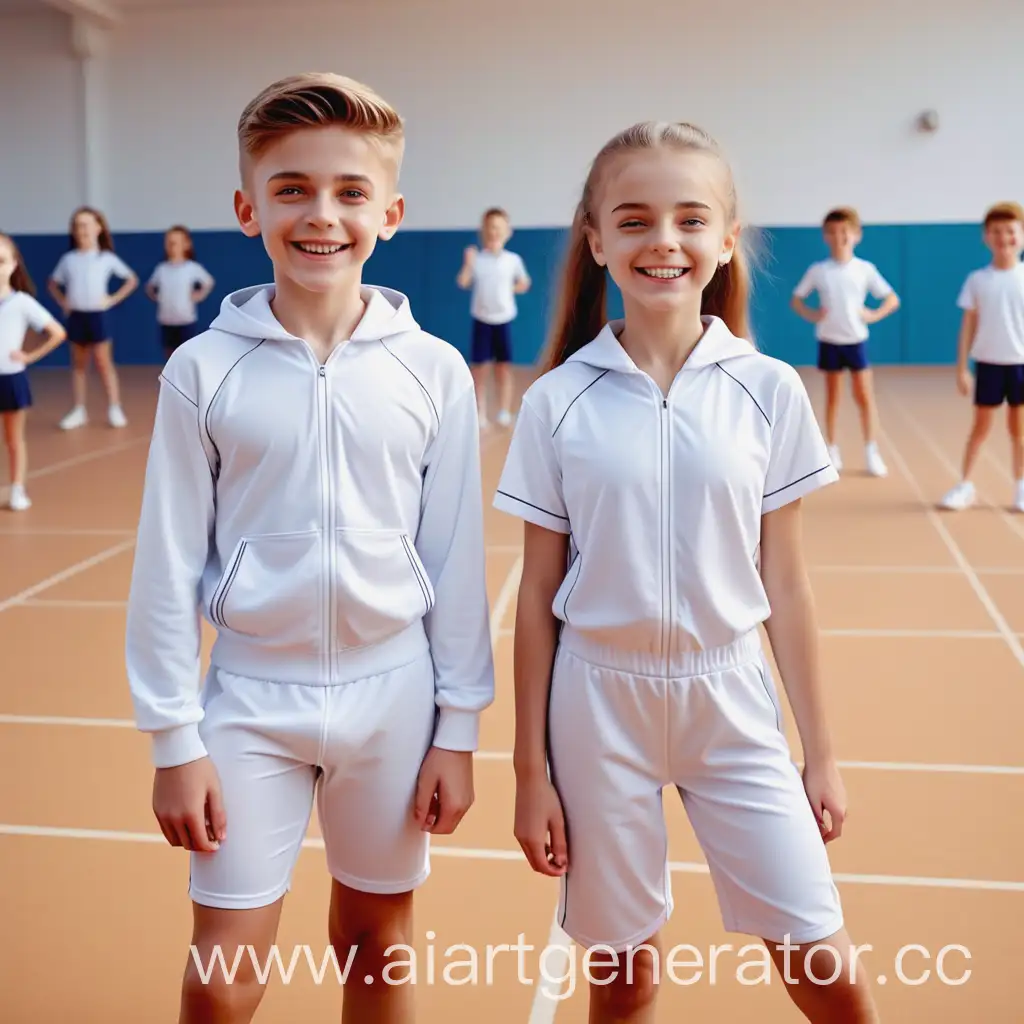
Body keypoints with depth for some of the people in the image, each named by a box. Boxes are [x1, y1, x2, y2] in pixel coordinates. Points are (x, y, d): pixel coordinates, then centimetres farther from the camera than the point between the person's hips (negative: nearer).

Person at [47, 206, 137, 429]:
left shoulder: (107, 258, -3)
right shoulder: (68, 259, 4)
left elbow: (132, 279, 3)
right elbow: (53, 284, 17)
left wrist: (113, 299, -3)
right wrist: (63, 302, 3)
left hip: (97, 316, -3)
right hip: (76, 316, 3)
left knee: (104, 363, -2)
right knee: (78, 365, 8)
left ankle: (114, 409, 1)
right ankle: (79, 411, 11)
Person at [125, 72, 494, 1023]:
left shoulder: (436, 371, -6)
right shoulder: (203, 370, -7)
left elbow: (458, 560, -1)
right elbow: (170, 564, -3)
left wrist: (458, 728, 0)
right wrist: (173, 738, -3)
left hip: (393, 691, 1)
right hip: (252, 695, 0)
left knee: (374, 943, 17)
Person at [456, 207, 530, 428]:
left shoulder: (513, 260, 0)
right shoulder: (476, 259, -4)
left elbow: (524, 284, 11)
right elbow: (463, 283, -16)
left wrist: (510, 289, -6)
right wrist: (468, 263, -30)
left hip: (504, 319, 1)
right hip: (481, 319, -1)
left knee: (504, 368, 5)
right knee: (479, 368, 1)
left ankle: (504, 412, 14)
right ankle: (480, 414, 8)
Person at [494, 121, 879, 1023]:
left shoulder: (768, 392, -4)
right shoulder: (557, 402, -6)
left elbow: (786, 585, 2)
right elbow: (538, 597, -1)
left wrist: (821, 749, 5)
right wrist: (530, 769, 1)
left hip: (730, 697, 1)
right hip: (597, 701, 0)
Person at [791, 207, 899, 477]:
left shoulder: (865, 269, -4)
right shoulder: (817, 270, -3)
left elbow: (892, 299, 2)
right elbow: (796, 299, 5)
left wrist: (874, 315, -13)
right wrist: (811, 315, -11)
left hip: (856, 340, 0)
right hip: (829, 341, 1)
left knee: (864, 396, -1)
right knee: (832, 396, 9)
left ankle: (871, 451, 6)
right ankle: (832, 450, 16)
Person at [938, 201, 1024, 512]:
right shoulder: (977, 280, -2)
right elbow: (968, 325, 2)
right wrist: (962, 367, 0)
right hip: (988, 363, 0)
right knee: (980, 428, 7)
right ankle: (965, 485, 16)